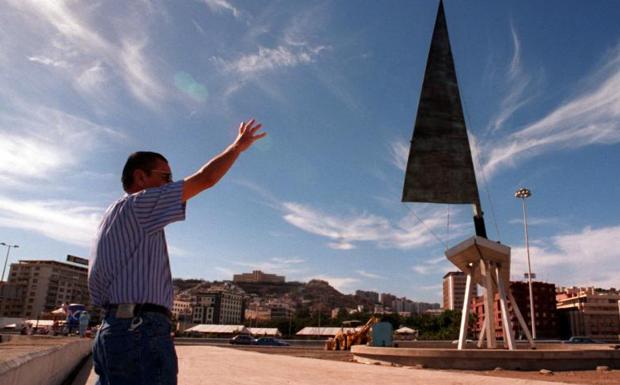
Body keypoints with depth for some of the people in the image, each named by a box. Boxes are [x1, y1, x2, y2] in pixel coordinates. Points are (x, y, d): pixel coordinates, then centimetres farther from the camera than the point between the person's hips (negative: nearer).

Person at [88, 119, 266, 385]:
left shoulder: (113, 218, 26)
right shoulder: (137, 205, -3)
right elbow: (205, 179, -6)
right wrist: (238, 146, 7)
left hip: (116, 328, 10)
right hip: (141, 330, -10)